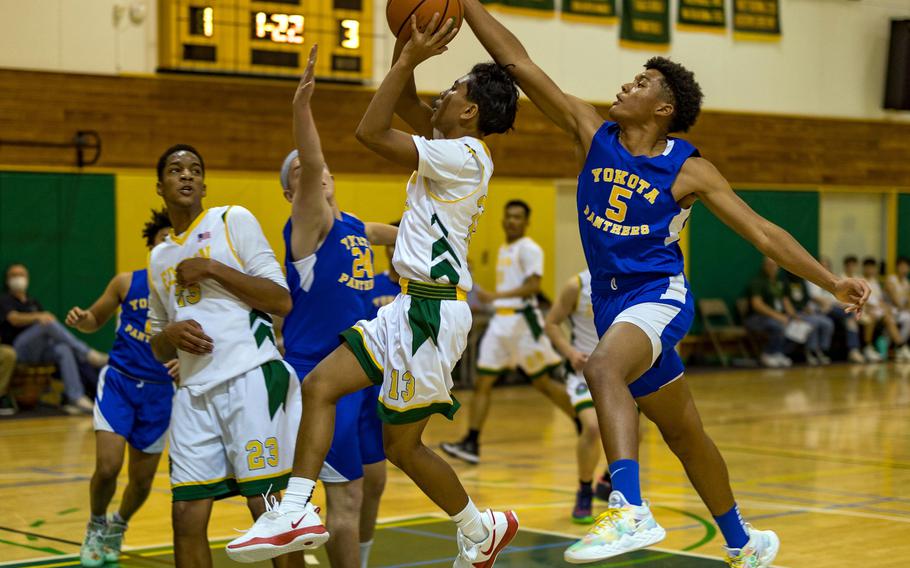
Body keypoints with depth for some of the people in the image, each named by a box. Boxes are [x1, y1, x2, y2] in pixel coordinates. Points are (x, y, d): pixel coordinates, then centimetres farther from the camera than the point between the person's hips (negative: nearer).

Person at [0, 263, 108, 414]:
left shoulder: (33, 302, 27)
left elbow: (47, 318, 15)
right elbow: (15, 319, -13)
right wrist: (38, 317, -32)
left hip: (41, 349, 5)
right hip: (19, 349, -5)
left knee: (64, 350, -29)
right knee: (47, 323, -31)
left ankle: (76, 398, -42)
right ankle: (89, 354, -37)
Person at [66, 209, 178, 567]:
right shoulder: (127, 282, -2)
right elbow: (95, 320, 12)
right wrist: (80, 320, -11)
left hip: (159, 392, 1)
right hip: (119, 381, -1)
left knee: (142, 480, 8)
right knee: (107, 467, -15)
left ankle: (118, 527, 40)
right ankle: (96, 527, 16)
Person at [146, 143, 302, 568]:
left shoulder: (233, 220, 3)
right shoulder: (159, 257, 20)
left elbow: (282, 301, -5)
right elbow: (158, 349, 25)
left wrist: (213, 268, -10)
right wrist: (170, 335, 1)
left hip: (250, 377, -5)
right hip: (194, 390, 5)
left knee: (266, 505, -7)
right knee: (186, 515, 2)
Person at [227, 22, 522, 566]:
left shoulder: (463, 156, -16)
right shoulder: (457, 148, 12)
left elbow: (371, 132, -20)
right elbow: (405, 102, 22)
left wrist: (411, 58, -17)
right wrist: (408, 48, 7)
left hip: (434, 312, -10)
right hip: (412, 303, 10)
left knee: (402, 445, 1)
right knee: (320, 384, 3)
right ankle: (297, 512, 1)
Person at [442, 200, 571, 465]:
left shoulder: (528, 248, -8)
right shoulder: (504, 250, 18)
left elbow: (533, 286, -20)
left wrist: (497, 295, -26)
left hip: (522, 320, -8)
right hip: (501, 320, 8)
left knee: (543, 382, 0)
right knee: (482, 382, -1)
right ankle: (471, 443, -2)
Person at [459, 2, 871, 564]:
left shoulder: (689, 170, -7)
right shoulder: (593, 133, 3)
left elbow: (763, 232, -3)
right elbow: (518, 63, -1)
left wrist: (832, 283, -9)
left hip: (659, 296, -5)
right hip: (611, 301, 5)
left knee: (603, 368, -37)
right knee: (684, 434, 17)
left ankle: (631, 511, -47)